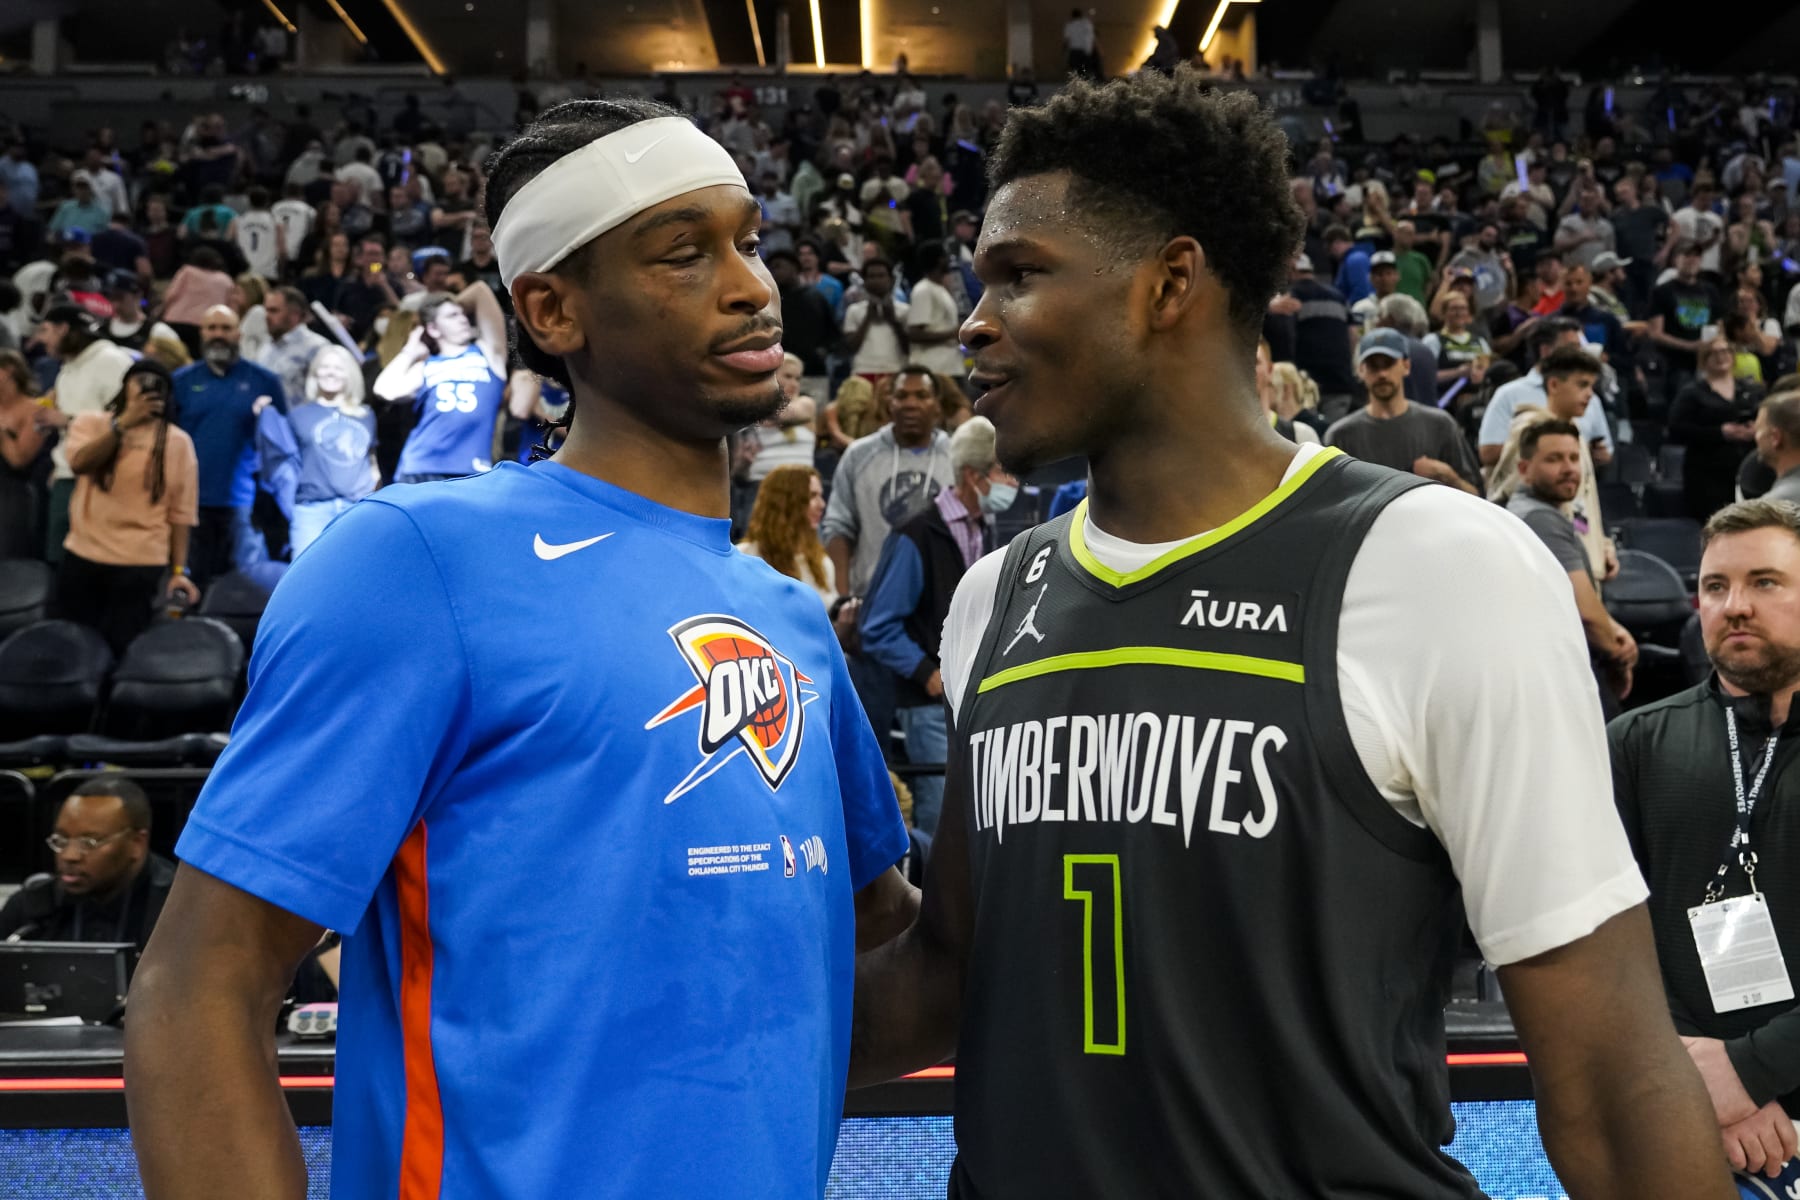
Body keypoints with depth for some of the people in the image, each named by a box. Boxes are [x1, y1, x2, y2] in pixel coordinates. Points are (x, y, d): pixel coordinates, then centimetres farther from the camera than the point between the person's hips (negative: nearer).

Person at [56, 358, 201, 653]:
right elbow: (79, 463, -17)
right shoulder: (90, 423, 4)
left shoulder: (178, 442, 1)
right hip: (82, 558, 2)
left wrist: (179, 569, -5)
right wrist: (123, 423, -22)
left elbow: (181, 512, 0)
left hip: (141, 565, -2)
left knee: (119, 649, 0)